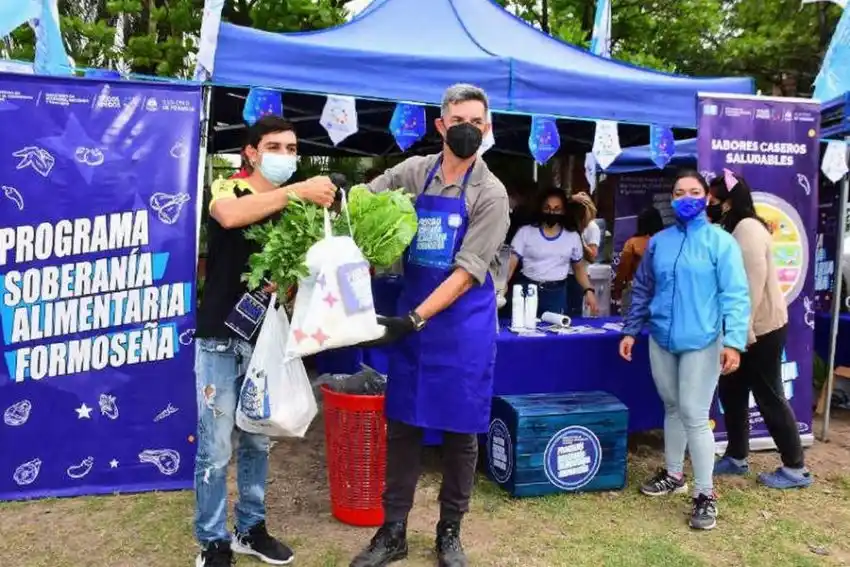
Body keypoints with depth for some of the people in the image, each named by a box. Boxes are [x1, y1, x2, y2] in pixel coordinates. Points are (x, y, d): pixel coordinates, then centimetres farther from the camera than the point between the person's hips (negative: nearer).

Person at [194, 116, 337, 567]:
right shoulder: (227, 189, -6)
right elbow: (230, 216, -31)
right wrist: (299, 190, -32)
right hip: (221, 338, -5)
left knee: (258, 442, 15)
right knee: (216, 448, 1)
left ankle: (250, 529, 31)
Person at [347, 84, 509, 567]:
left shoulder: (491, 194, -8)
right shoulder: (414, 171, 3)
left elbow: (467, 272, -15)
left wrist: (414, 320, -22)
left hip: (464, 323, -3)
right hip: (411, 314, 3)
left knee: (461, 432, 7)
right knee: (402, 425, 9)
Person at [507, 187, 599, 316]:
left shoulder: (573, 236, 5)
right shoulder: (525, 232, -2)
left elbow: (579, 267, 15)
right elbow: (511, 262, -7)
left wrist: (588, 290, 1)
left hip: (556, 294, 2)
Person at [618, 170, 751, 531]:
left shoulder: (721, 241, -5)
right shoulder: (658, 242, 9)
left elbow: (735, 295, -10)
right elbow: (642, 290, 15)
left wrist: (733, 341, -19)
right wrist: (630, 331, 12)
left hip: (702, 342, -5)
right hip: (661, 340, 5)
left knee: (694, 415, -5)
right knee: (672, 409, 17)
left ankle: (705, 494, 9)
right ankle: (673, 474, 33)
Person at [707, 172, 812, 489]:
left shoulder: (748, 228, -17)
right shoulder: (731, 230, 13)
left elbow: (753, 283, -23)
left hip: (761, 328, -9)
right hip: (744, 327, 9)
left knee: (769, 397, -1)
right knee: (731, 392, 12)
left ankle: (795, 468, 12)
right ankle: (736, 457, 24)